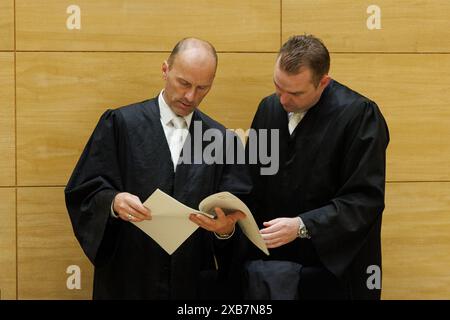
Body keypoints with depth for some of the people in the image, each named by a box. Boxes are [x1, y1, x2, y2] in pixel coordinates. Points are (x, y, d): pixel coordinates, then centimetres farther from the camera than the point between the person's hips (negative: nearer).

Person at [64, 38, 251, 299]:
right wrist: (113, 202, -25)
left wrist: (226, 227, -21)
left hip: (196, 283, 2)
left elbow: (239, 214, 1)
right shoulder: (120, 124, -1)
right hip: (129, 279, -2)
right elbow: (83, 192, -4)